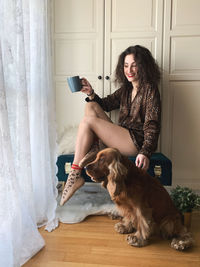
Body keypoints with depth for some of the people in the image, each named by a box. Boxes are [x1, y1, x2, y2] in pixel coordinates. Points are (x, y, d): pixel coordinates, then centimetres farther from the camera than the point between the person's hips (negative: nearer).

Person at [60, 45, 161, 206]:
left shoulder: (149, 89, -8)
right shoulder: (126, 88, 16)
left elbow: (152, 124, -17)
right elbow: (106, 104, 23)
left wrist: (145, 152, -29)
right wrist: (91, 94, 3)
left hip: (137, 142, -8)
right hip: (122, 136, 8)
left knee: (87, 121, -18)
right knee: (91, 106, 1)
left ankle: (75, 174, -18)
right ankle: (92, 146, -10)